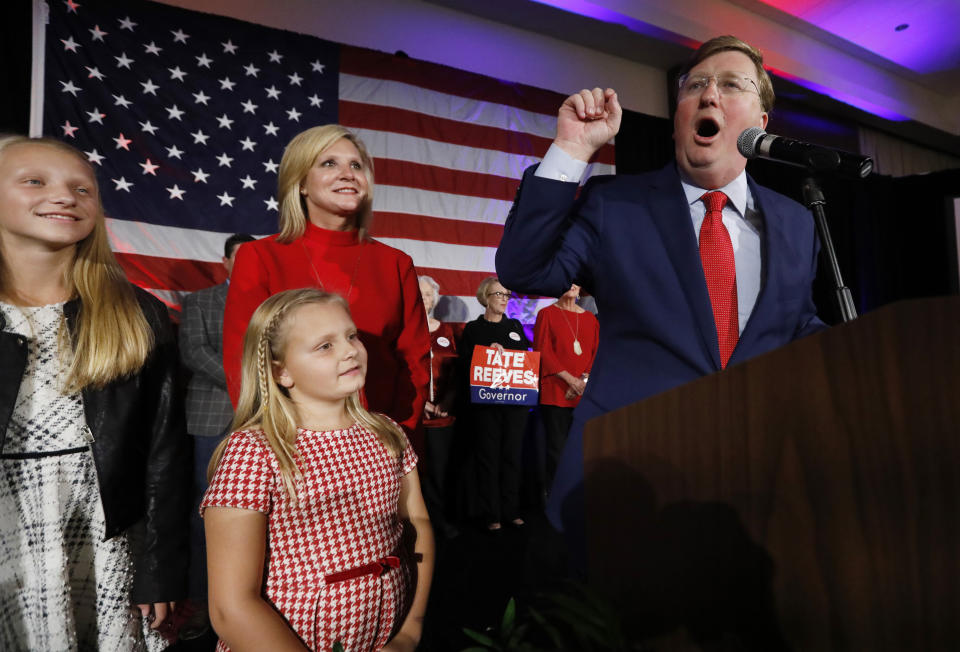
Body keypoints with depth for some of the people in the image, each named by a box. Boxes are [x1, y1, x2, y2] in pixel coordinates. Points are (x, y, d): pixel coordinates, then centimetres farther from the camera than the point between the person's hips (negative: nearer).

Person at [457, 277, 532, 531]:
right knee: (488, 457, -1)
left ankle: (511, 511, 17)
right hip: (484, 403, -3)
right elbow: (465, 365, -2)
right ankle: (491, 515, 8)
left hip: (515, 402, 3)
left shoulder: (515, 326, 15)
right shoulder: (473, 329, 4)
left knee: (512, 455, 7)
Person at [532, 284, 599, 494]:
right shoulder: (546, 314, 4)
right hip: (555, 393, -4)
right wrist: (570, 379, -12)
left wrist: (586, 379, -6)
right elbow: (543, 352, -4)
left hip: (584, 395, 4)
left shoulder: (590, 318, 16)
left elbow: (597, 353, 12)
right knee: (556, 447, -3)